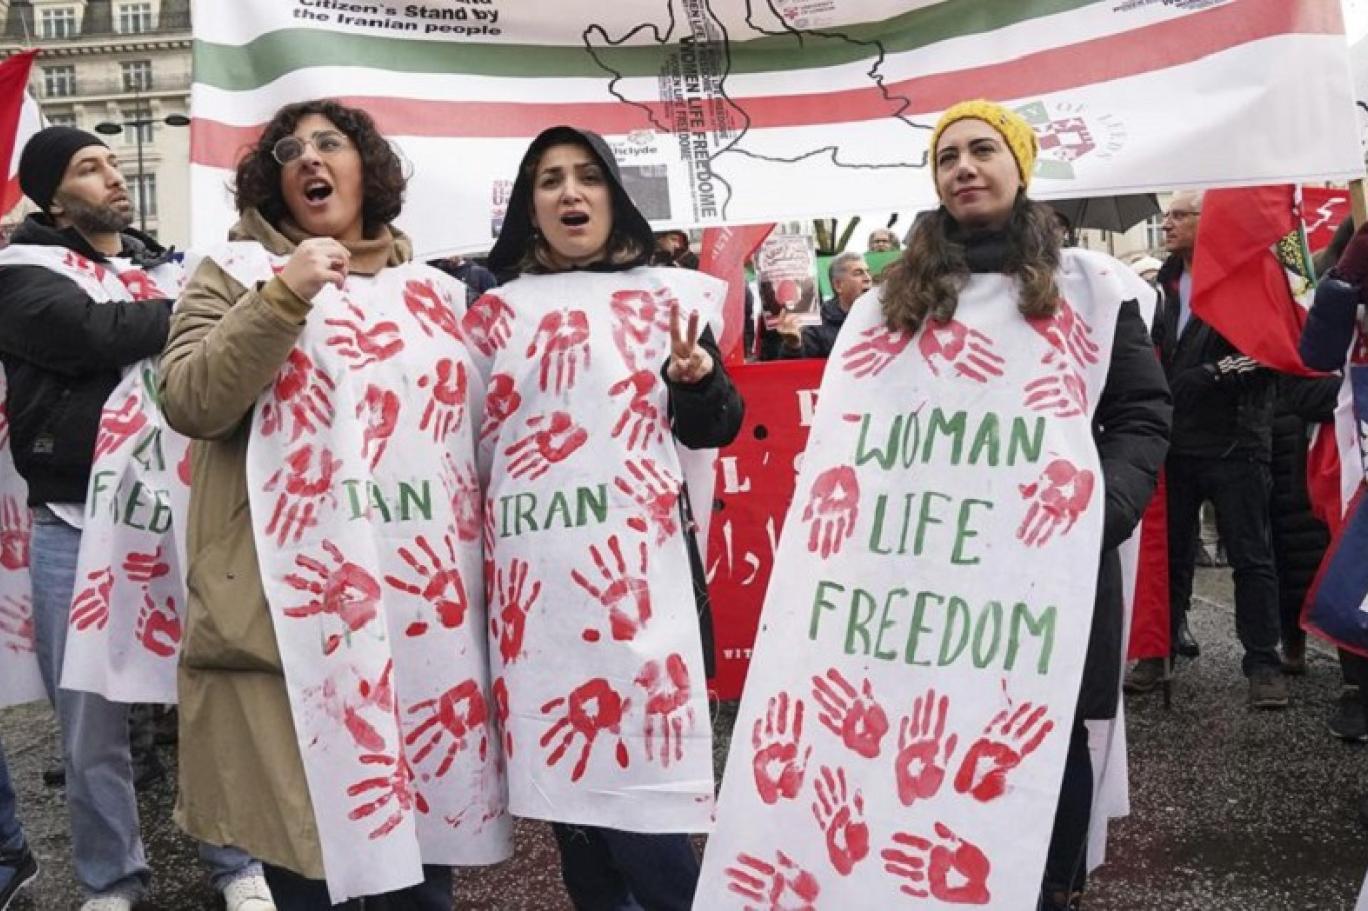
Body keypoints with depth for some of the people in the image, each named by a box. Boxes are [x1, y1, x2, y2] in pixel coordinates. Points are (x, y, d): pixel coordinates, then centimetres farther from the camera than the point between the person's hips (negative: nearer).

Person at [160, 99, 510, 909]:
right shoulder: (236, 274, 5)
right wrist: (284, 295, -18)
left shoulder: (436, 292, 15)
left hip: (427, 606, 4)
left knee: (426, 822, 12)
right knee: (302, 831, 3)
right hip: (293, 609, -3)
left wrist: (483, 585, 15)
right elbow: (189, 403, -10)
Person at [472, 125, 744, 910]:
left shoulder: (665, 294, 5)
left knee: (640, 777, -4)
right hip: (534, 572, 3)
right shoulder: (497, 313, 10)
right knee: (560, 766, 11)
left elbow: (713, 431, 3)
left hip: (638, 564, -3)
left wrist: (696, 378, -15)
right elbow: (474, 440, 15)